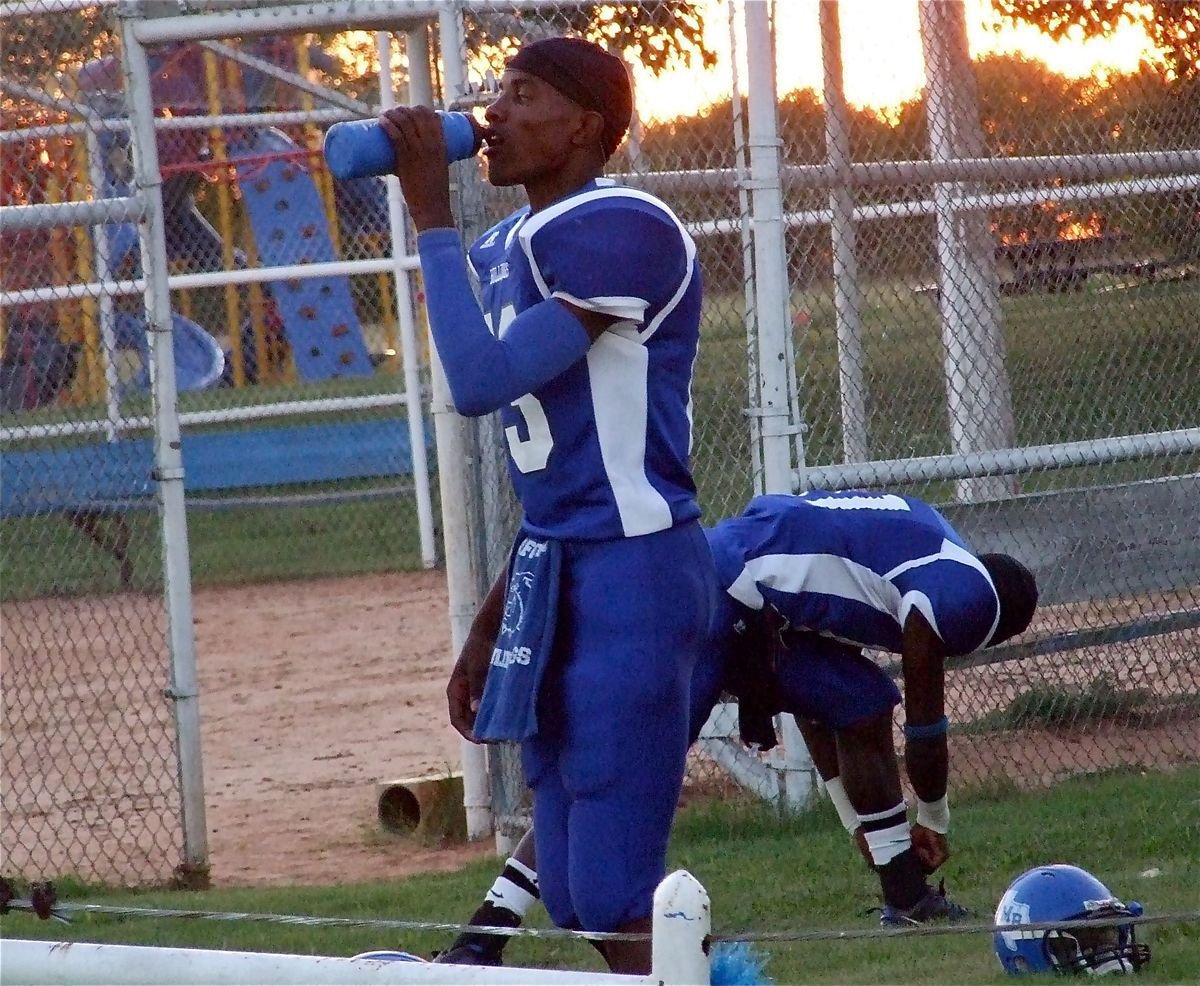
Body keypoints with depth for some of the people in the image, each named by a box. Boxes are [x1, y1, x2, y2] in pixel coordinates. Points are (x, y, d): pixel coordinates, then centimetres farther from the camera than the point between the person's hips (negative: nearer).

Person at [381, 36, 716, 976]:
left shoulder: (621, 230, -15)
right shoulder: (508, 246, 14)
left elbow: (481, 381, -24)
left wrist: (432, 219, -16)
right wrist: (490, 629, 23)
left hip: (631, 577, -10)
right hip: (552, 572, 10)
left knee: (615, 896, -11)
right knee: (574, 895, 11)